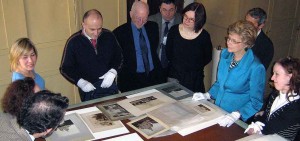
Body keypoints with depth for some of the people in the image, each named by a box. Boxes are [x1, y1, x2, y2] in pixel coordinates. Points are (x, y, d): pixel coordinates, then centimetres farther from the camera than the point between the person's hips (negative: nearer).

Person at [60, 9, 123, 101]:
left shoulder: (108, 36, -5)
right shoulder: (73, 41, -11)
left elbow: (118, 56, 8)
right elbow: (65, 68, -4)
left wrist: (113, 72, -11)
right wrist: (80, 82, -19)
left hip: (109, 85, 3)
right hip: (88, 89, -2)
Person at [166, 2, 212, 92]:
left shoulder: (204, 36, -10)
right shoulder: (174, 30, -5)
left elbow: (208, 57, 3)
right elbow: (168, 53, 5)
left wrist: (195, 66, 1)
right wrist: (177, 65, 4)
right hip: (174, 76, 1)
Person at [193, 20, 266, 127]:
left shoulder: (255, 68, -18)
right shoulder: (225, 54, 1)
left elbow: (256, 102, -13)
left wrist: (236, 115, -25)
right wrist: (208, 95, 2)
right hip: (217, 112, 5)